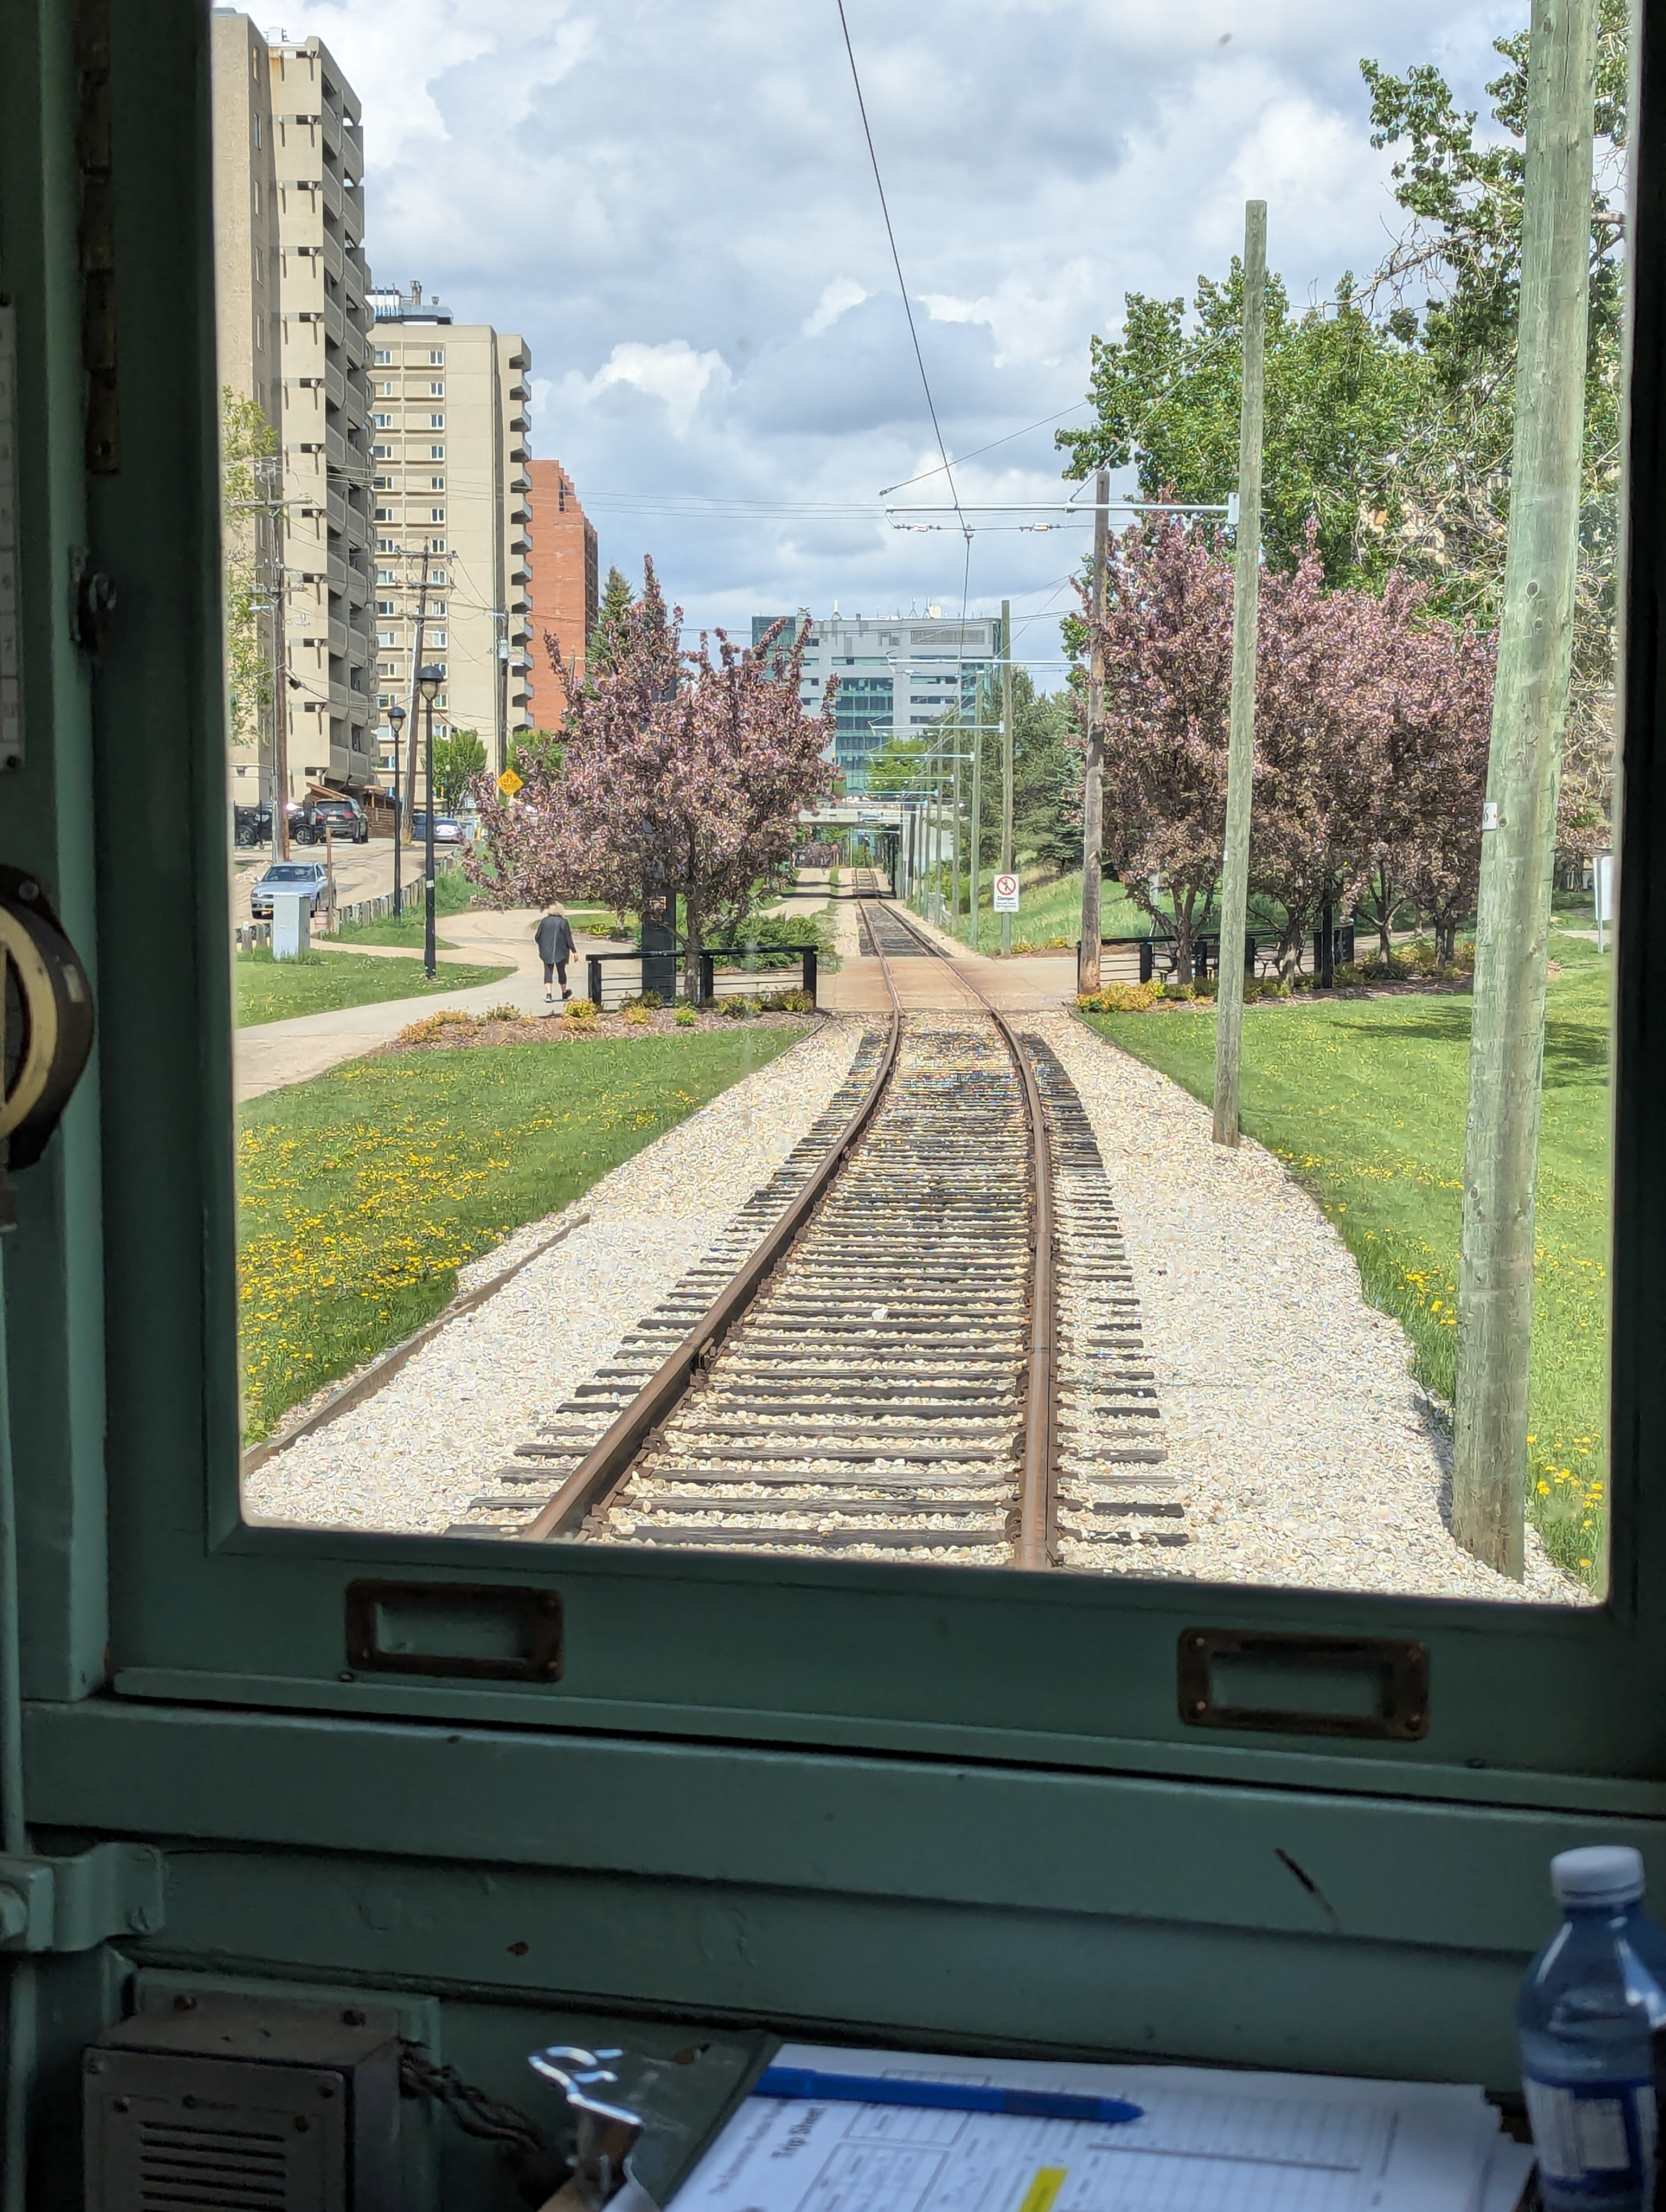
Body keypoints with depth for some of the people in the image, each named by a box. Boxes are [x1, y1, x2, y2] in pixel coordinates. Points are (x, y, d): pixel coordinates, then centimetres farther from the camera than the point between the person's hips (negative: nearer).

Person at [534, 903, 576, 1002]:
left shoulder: (544, 921, 0)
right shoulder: (563, 922, -6)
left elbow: (537, 937, 3)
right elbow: (568, 938, -7)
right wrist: (573, 951, -1)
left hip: (546, 951, 1)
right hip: (561, 952, -1)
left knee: (548, 972, 0)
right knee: (561, 971, 14)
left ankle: (548, 993, -17)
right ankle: (565, 992, 29)